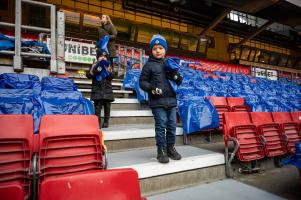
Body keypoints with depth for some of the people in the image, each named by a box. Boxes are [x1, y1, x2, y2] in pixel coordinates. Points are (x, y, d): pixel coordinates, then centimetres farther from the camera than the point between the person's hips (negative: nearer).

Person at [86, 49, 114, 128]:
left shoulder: (109, 66, 11)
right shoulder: (94, 66, 9)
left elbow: (111, 77, 2)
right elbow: (88, 75, 2)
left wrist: (108, 71, -16)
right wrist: (95, 70, -12)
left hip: (107, 90, 2)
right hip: (97, 90, -1)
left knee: (107, 106, 5)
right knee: (97, 106, -6)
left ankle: (106, 121, 15)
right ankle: (98, 122, -2)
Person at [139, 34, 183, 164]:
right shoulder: (149, 65, 2)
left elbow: (179, 81, 19)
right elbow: (142, 82, 1)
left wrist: (177, 77, -5)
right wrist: (151, 88, -17)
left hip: (171, 100, 5)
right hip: (157, 101, -4)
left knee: (172, 125, 9)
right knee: (161, 126, -3)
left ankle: (170, 148, 25)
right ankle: (161, 150, 10)